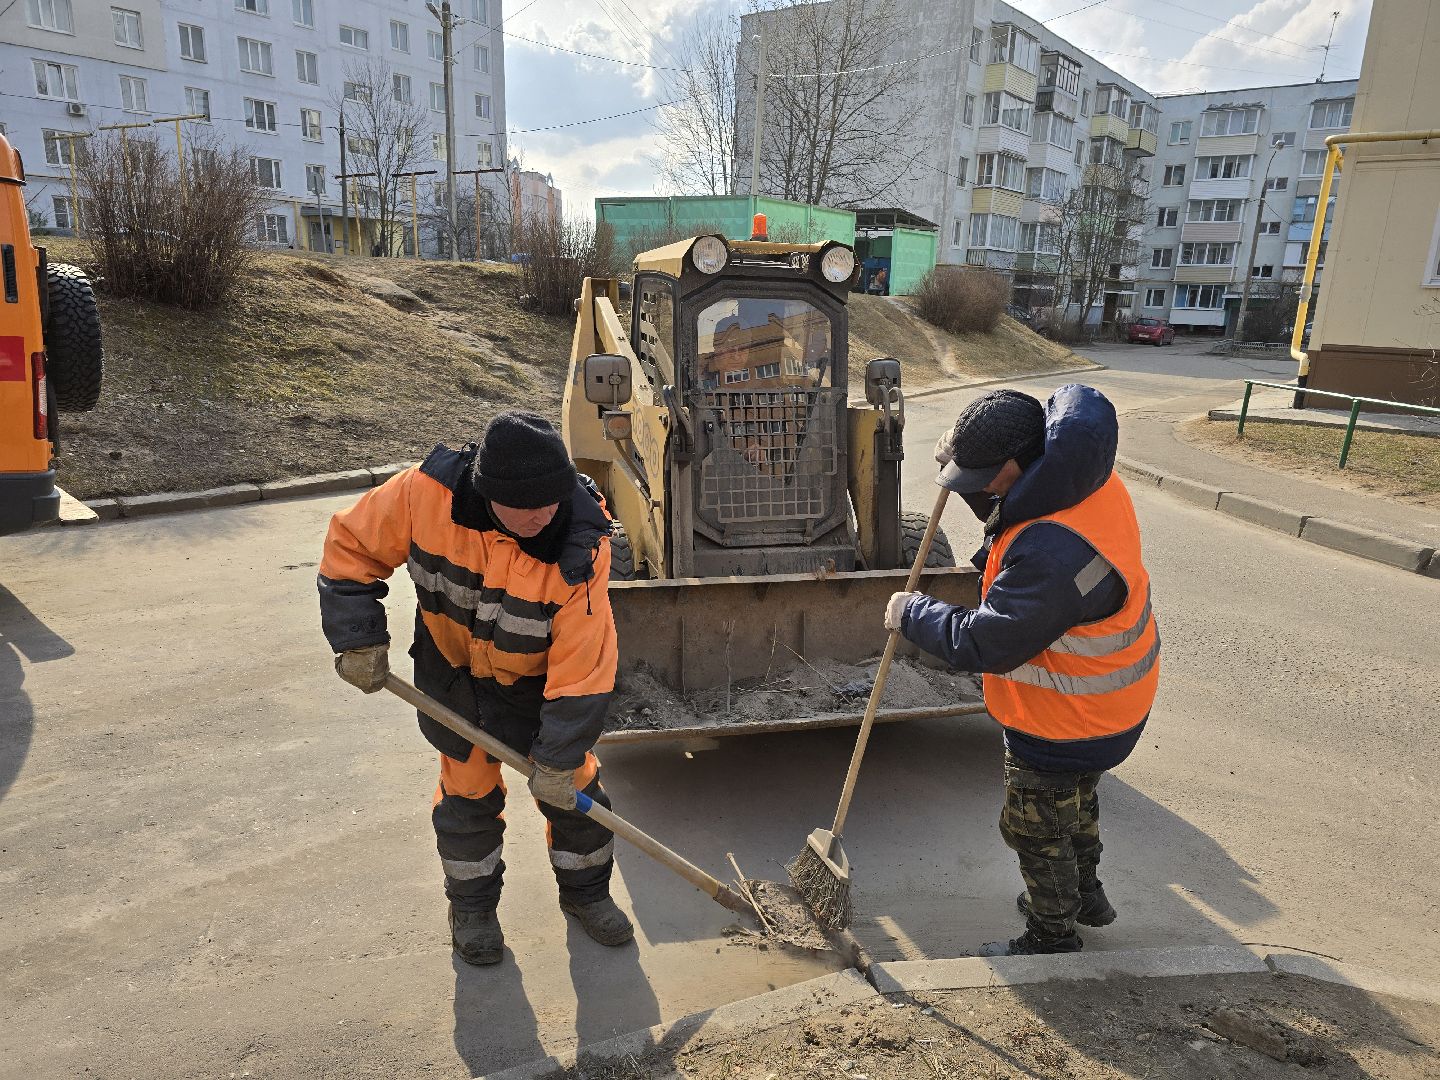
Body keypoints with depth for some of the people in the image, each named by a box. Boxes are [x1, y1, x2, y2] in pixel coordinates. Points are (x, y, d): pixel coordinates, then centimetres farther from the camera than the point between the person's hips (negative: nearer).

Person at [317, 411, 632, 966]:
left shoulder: (581, 546, -34)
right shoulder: (427, 491, -31)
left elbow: (582, 666, -28)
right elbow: (351, 545, -13)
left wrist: (558, 758, -22)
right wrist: (359, 640, -16)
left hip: (540, 676, 0)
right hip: (453, 669, 1)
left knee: (572, 783, 10)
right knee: (469, 790, 12)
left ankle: (585, 891, 37)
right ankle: (472, 905, 37)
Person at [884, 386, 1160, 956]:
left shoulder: (1053, 553, -40)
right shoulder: (1090, 482, -10)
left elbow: (983, 643, -34)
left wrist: (911, 612, -17)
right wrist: (967, 449, -4)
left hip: (1067, 725, -9)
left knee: (1037, 828, 14)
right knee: (1075, 801, 31)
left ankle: (1052, 939, 38)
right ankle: (1084, 893, 55)